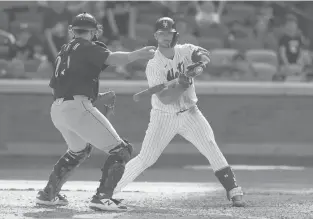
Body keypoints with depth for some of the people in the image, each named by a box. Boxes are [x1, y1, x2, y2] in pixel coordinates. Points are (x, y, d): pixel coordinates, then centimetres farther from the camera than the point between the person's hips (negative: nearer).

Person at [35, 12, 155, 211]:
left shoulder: (65, 50, 23)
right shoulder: (87, 47, 0)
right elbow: (113, 59, -18)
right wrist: (139, 54, -9)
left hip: (57, 110, 9)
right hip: (77, 107, -9)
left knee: (79, 150, 34)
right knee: (121, 150, -5)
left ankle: (48, 194, 33)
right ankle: (102, 197, -17)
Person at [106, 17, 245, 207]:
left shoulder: (184, 51, -4)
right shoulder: (153, 66, -15)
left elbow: (203, 55, -22)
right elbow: (164, 99, -22)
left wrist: (199, 57, -44)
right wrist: (182, 85, -37)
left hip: (189, 113, 2)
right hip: (163, 118, -2)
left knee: (211, 148, -13)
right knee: (145, 159, -7)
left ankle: (234, 191, -8)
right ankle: (110, 189, 5)